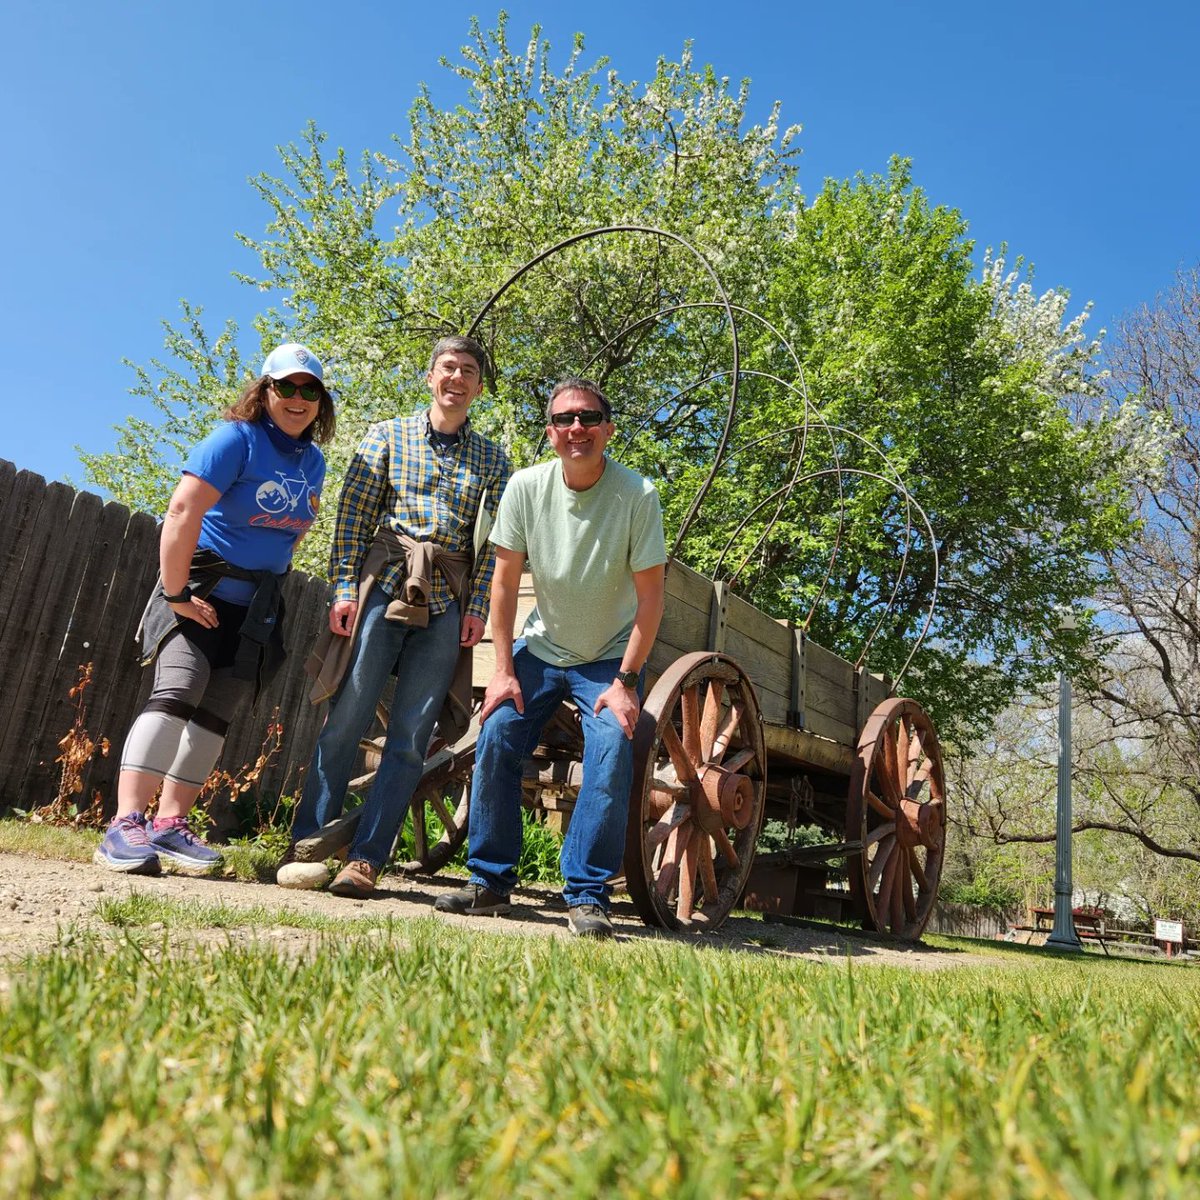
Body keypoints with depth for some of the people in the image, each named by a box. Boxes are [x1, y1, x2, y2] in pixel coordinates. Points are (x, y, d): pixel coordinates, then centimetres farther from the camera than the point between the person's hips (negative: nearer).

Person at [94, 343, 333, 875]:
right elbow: (183, 511, -21)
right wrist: (176, 593, -22)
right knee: (180, 686, -20)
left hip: (259, 601, 6)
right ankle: (124, 825, -20)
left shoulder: (313, 461, 9)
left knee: (218, 710, 2)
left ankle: (169, 824, 7)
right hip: (202, 584, -6)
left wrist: (276, 567, 13)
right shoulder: (237, 438, -12)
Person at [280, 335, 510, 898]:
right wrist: (344, 588, -4)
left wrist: (478, 607, -2)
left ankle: (365, 858, 8)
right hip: (383, 586, -1)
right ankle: (306, 845, 9)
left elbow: (494, 544, 8)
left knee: (410, 736, 0)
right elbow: (352, 515, 4)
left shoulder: (492, 459, 14)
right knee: (346, 718, -4)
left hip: (447, 602, 2)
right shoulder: (388, 435, 10)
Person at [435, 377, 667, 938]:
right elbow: (505, 583, -5)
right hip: (539, 649, 3)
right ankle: (490, 881, 5)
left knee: (611, 753, -21)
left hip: (609, 658, -2)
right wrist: (503, 671, -8)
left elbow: (650, 597, -14)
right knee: (495, 737, -12)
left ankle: (586, 896, -8)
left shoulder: (637, 494, -17)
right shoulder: (526, 487, -10)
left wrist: (625, 681, -18)